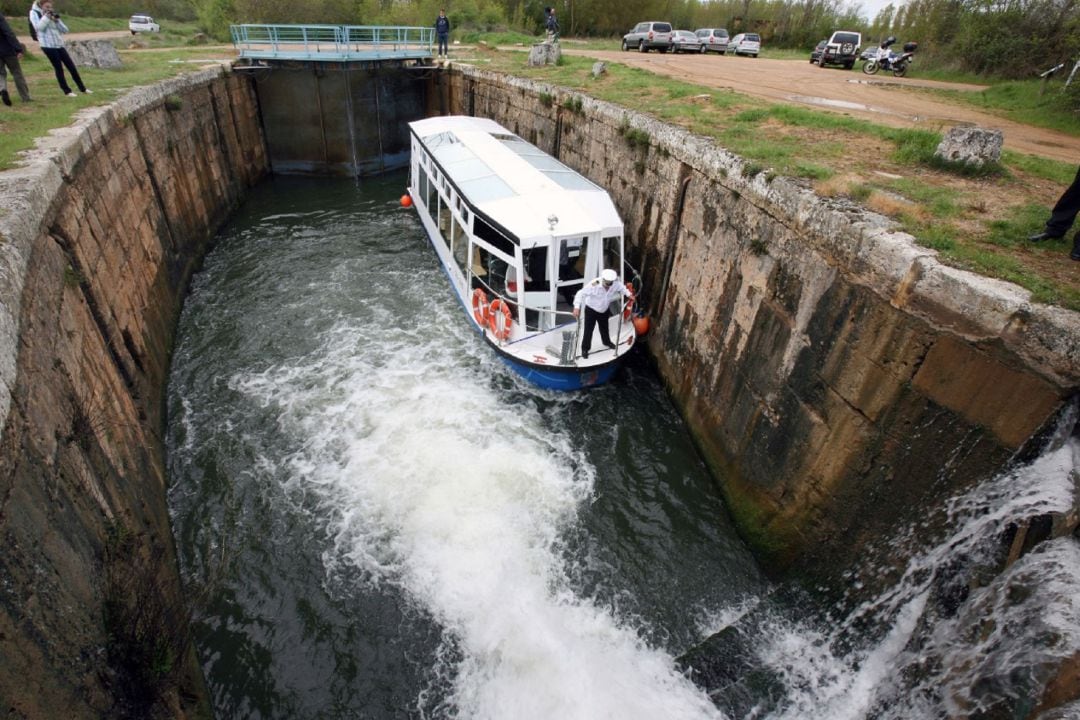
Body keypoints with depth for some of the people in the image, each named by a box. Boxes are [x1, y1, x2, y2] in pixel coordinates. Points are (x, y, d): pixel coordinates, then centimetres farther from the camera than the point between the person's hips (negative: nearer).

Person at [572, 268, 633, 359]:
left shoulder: (616, 283, -20)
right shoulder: (593, 284, -35)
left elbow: (622, 288, 3)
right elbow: (581, 294, -32)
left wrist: (628, 294, -14)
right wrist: (577, 307, -41)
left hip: (604, 310, 5)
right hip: (591, 310, -5)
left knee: (604, 328, 24)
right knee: (588, 330, -1)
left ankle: (606, 342, 51)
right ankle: (585, 349, 16)